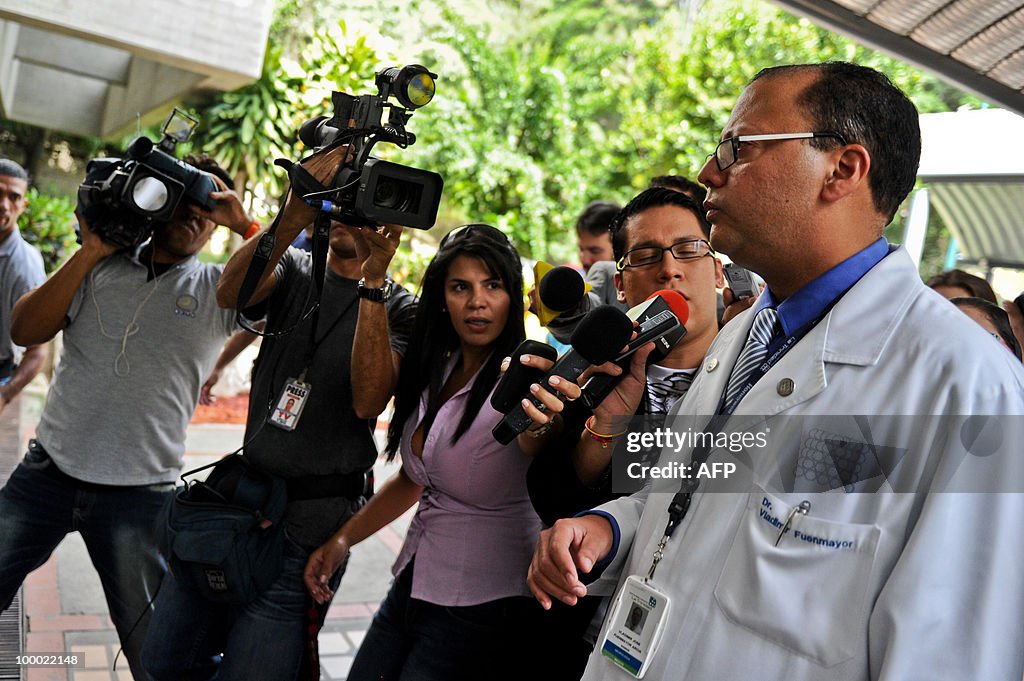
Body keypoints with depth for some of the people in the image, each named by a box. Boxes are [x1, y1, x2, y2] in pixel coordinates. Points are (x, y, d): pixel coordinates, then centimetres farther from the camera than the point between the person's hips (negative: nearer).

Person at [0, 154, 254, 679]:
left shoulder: (220, 291, 1)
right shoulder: (102, 268, 6)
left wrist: (246, 226, -16)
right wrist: (90, 251, -7)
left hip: (139, 492, -2)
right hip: (47, 471, 2)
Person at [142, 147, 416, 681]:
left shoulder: (397, 309, -5)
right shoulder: (293, 269, 5)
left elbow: (368, 401, -21)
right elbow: (230, 292, -17)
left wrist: (374, 277, -28)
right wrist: (294, 215, -32)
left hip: (311, 523, -4)